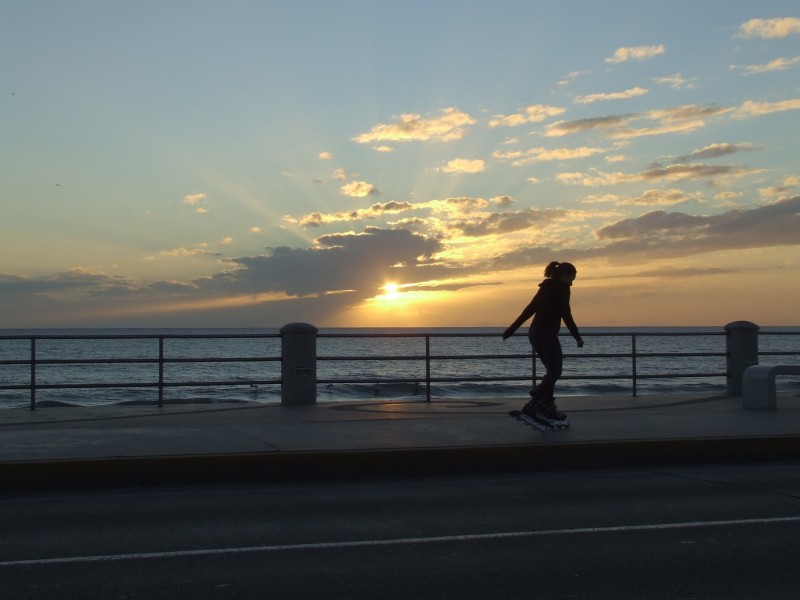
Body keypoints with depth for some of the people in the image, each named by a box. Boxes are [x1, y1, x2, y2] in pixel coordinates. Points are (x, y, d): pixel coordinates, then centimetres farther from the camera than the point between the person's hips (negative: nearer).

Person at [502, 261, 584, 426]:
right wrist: (577, 337, -6)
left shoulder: (546, 287, 21)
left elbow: (529, 309, 20)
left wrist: (512, 329, 21)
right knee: (555, 371, -9)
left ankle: (548, 407, 9)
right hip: (547, 332, -9)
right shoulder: (562, 288, -4)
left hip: (534, 332, 9)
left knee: (552, 370, 14)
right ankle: (533, 405, -20)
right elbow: (565, 314, -10)